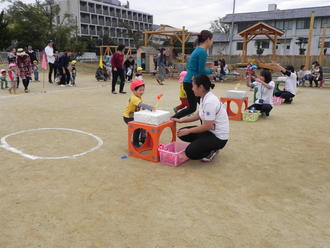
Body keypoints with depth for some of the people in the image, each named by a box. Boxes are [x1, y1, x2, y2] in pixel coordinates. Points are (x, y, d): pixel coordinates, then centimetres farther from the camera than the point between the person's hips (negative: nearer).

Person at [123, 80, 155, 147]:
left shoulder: (139, 97, -1)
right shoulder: (134, 98, -31)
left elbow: (142, 106, 5)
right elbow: (141, 105, -46)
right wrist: (151, 108, -56)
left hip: (134, 116, 9)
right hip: (128, 117, -9)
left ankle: (143, 138, 28)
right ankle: (135, 143, 0)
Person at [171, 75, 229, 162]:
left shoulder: (210, 102, -27)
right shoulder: (204, 98, 3)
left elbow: (207, 126, -26)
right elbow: (198, 115, 16)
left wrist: (188, 131, -16)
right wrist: (181, 120, 13)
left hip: (218, 137, -10)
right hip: (210, 131, 10)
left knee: (190, 152, -22)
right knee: (182, 133, 5)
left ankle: (212, 150, 3)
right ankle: (208, 146, 11)